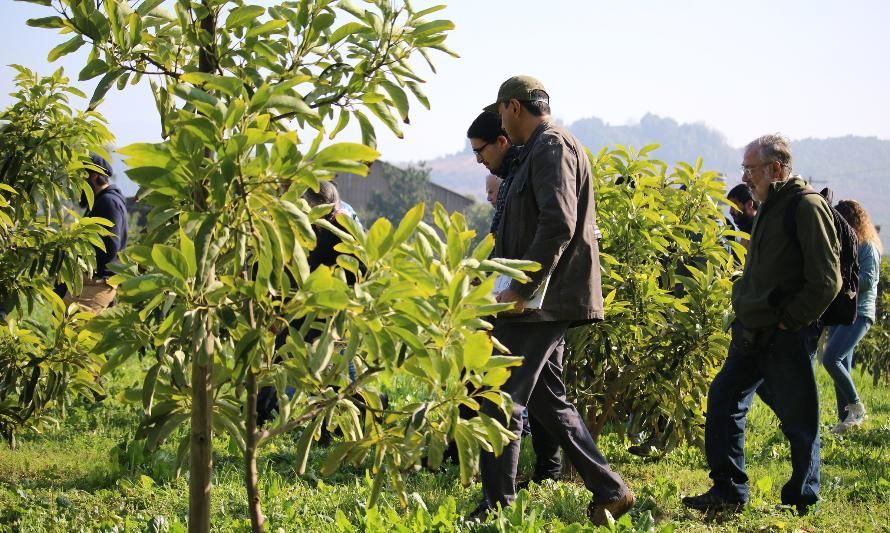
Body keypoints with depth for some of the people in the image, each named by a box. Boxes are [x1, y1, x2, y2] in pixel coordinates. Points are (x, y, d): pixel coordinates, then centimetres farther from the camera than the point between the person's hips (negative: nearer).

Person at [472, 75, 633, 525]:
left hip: (538, 302, -10)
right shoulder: (538, 151, 21)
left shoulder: (551, 146, -12)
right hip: (540, 302, 10)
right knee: (547, 400, 14)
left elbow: (558, 223, -24)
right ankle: (608, 490, 15)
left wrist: (521, 289, -23)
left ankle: (498, 507, -1)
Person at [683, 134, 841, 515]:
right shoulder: (770, 208, 14)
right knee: (723, 400, 7)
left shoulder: (807, 207, -14)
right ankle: (728, 491, 13)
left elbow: (826, 281, -18)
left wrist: (787, 321, -17)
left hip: (788, 337, -9)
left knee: (798, 419, 1)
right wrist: (743, 307, 14)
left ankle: (803, 502, 12)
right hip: (753, 333, 9)